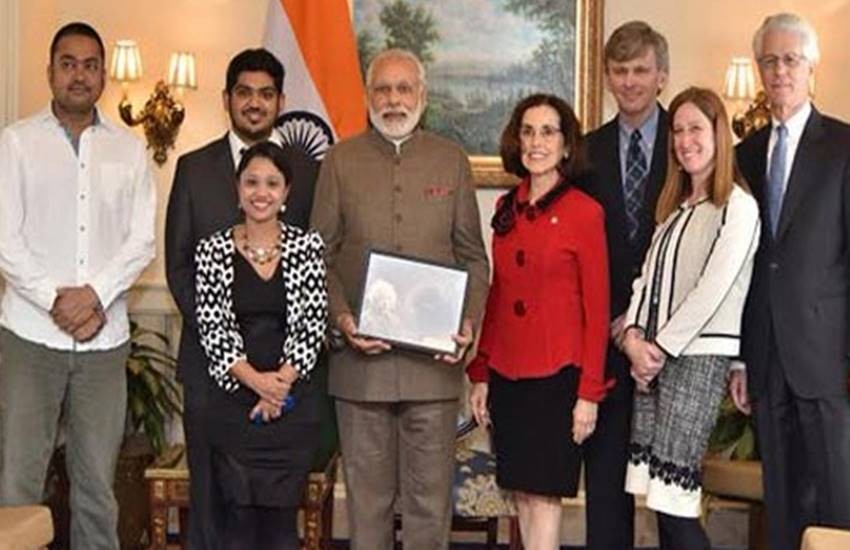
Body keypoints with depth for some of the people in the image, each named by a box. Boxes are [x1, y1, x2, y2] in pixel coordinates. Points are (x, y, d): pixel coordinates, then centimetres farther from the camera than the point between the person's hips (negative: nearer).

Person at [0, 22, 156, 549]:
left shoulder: (129, 149, 10)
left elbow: (143, 241, 4)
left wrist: (95, 294, -11)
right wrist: (55, 299, -12)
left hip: (105, 338, 2)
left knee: (98, 484, 6)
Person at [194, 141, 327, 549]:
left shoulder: (307, 247, 2)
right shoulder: (213, 250, 2)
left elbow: (313, 325, -2)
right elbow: (212, 330, -4)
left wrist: (281, 382, -13)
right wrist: (256, 380, -15)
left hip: (292, 403, 0)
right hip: (234, 404, 0)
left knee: (282, 516, 0)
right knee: (240, 516, -1)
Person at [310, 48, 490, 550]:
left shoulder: (452, 160, 8)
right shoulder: (341, 160, 7)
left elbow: (473, 256, 9)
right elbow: (320, 255, 5)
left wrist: (469, 321, -6)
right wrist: (341, 317, -10)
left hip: (434, 357, 0)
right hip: (361, 356, 0)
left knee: (431, 493, 4)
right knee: (367, 491, 8)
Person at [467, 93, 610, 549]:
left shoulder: (584, 212, -6)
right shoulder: (506, 209, 9)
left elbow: (596, 310, -6)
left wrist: (589, 393, -9)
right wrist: (479, 374, 10)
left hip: (557, 375, -5)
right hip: (507, 375, 5)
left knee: (543, 494, -4)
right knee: (521, 493, 9)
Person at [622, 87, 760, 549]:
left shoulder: (737, 206, -5)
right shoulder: (674, 206, 20)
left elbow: (712, 289, -12)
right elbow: (649, 276, 14)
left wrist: (660, 348, -10)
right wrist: (634, 337, -1)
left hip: (699, 355, -7)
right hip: (654, 356, 7)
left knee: (672, 493, -11)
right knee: (657, 494, 4)